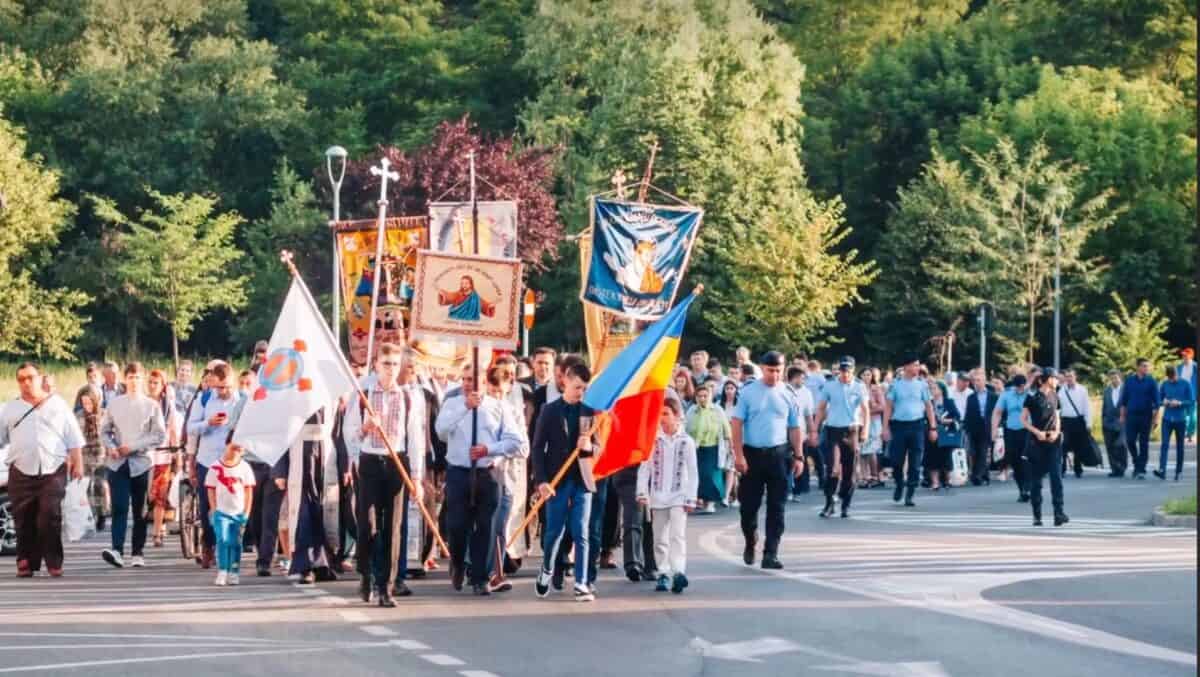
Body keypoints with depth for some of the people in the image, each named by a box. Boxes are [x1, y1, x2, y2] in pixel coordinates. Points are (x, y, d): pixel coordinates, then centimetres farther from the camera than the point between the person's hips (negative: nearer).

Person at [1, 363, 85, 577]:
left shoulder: (58, 405, 11)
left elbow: (74, 439, 10)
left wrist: (78, 464, 3)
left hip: (53, 470, -2)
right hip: (22, 471, 2)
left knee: (50, 517, -11)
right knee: (24, 520, 0)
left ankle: (54, 563, -5)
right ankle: (26, 563, 7)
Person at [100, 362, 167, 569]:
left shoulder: (151, 405, 2)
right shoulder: (114, 403, 7)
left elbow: (160, 436, -3)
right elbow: (104, 431, 13)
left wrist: (133, 447, -10)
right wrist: (111, 447, -7)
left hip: (141, 462, 0)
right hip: (118, 463, 0)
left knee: (140, 510, 5)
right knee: (119, 507, -12)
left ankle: (137, 553, 11)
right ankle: (117, 550, -21)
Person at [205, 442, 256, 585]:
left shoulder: (244, 467, -2)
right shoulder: (215, 467, -4)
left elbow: (248, 491, 3)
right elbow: (211, 490, 2)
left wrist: (246, 512, -1)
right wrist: (214, 511, -4)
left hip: (239, 512, 1)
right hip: (221, 512, -1)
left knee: (236, 543, 5)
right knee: (223, 540, -13)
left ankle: (234, 573, 15)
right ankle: (222, 572, -10)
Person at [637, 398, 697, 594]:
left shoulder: (686, 442, 0)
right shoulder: (653, 440, 4)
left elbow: (692, 473, 2)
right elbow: (644, 467, 2)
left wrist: (691, 498, -3)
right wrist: (642, 491, -8)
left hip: (679, 497, -3)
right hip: (658, 497, 3)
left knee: (677, 534, -16)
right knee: (660, 538, 7)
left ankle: (679, 571, -25)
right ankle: (664, 574, 15)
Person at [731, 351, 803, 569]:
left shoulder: (788, 395, 5)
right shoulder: (748, 392, 0)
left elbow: (796, 427, 9)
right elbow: (736, 423, -2)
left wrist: (798, 456, 4)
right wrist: (739, 455, -9)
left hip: (779, 454, 1)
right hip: (752, 453, -1)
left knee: (776, 506, 0)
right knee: (749, 504, 4)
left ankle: (771, 554, 3)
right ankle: (750, 543, 30)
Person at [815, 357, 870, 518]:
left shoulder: (859, 387, 2)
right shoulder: (829, 386, 4)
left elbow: (865, 409, -1)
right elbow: (821, 409, 8)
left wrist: (864, 430, -12)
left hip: (852, 430, 0)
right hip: (833, 430, 0)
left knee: (849, 471, 5)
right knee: (833, 468, -11)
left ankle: (846, 505, 16)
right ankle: (829, 503, -4)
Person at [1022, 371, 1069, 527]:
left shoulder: (1054, 396, 10)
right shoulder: (1032, 398, -4)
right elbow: (1024, 420, -3)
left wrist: (1056, 432, -2)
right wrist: (1037, 432, -16)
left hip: (1053, 440, 3)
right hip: (1036, 442, -3)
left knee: (1056, 476, -8)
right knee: (1036, 479, 2)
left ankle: (1059, 513, -12)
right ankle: (1037, 515, 10)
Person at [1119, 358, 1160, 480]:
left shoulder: (1151, 382, 0)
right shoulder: (1129, 381, 5)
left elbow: (1156, 401, 0)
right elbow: (1124, 400, 10)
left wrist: (1155, 418, -5)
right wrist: (1122, 415, 6)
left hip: (1146, 416, -1)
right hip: (1131, 415, 1)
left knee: (1144, 443, 1)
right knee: (1130, 440, -3)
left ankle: (1141, 470, 6)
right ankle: (1137, 463, 20)